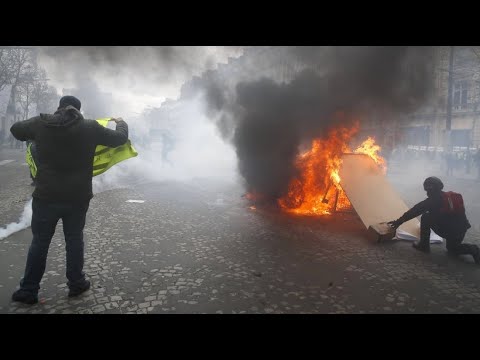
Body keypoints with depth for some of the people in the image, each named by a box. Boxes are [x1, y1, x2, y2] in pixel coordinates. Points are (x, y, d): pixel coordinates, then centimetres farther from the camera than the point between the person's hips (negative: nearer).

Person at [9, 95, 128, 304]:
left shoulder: (41, 123, -2)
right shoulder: (90, 127, -7)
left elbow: (15, 130, 18)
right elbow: (120, 138, 5)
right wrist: (121, 123, 26)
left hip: (46, 196, 1)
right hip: (77, 198, 0)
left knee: (39, 242, 13)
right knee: (74, 240, 14)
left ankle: (28, 291, 22)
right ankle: (76, 284, 26)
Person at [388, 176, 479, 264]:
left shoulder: (432, 200, -9)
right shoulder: (454, 197, 13)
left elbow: (415, 211, -7)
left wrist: (399, 221, -1)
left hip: (447, 231, -8)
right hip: (461, 230, 8)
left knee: (425, 217, 6)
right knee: (452, 248, 32)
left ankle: (423, 245, 8)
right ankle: (471, 249, 6)